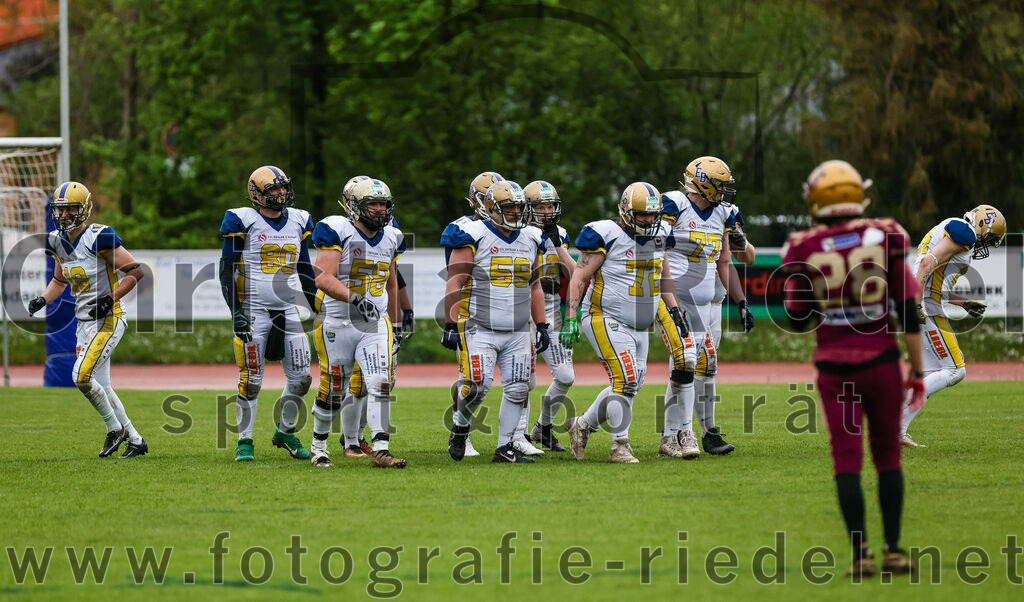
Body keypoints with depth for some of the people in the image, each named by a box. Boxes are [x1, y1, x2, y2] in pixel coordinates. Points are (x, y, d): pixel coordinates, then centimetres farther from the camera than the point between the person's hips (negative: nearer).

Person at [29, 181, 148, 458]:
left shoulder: (99, 238, -16)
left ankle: (115, 428, -1)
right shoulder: (58, 242, 7)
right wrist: (41, 300, 6)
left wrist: (111, 299, -20)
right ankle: (135, 440, 21)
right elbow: (59, 281, 24)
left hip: (108, 319, -8)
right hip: (85, 322, 8)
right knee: (100, 386, 10)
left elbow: (136, 270, -14)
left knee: (82, 375, -19)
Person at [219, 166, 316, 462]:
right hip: (254, 310, -5)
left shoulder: (298, 221, 10)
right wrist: (236, 312, -13)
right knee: (251, 380, -3)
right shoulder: (243, 222, -6)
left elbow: (305, 271, 18)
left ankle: (285, 433, 22)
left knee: (301, 378, 3)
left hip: (288, 310, 5)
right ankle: (245, 441, 8)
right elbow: (227, 271, -5)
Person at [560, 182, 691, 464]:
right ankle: (620, 447, -8)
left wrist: (675, 310, 14)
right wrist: (571, 318, -18)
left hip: (639, 325, 8)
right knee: (625, 381, -16)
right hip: (607, 319, -8)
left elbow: (663, 278, 23)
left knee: (629, 386, 8)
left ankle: (582, 425, 25)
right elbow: (579, 277, -11)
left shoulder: (658, 237, 8)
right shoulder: (608, 237, -13)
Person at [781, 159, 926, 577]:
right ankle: (893, 549, 12)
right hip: (881, 362, 1)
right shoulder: (884, 240, -5)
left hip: (836, 369, -1)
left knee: (847, 460, 4)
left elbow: (798, 321, 4)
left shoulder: (806, 250, -6)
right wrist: (917, 373, 3)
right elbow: (909, 313, -4)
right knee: (887, 456, 13)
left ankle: (860, 554, -3)